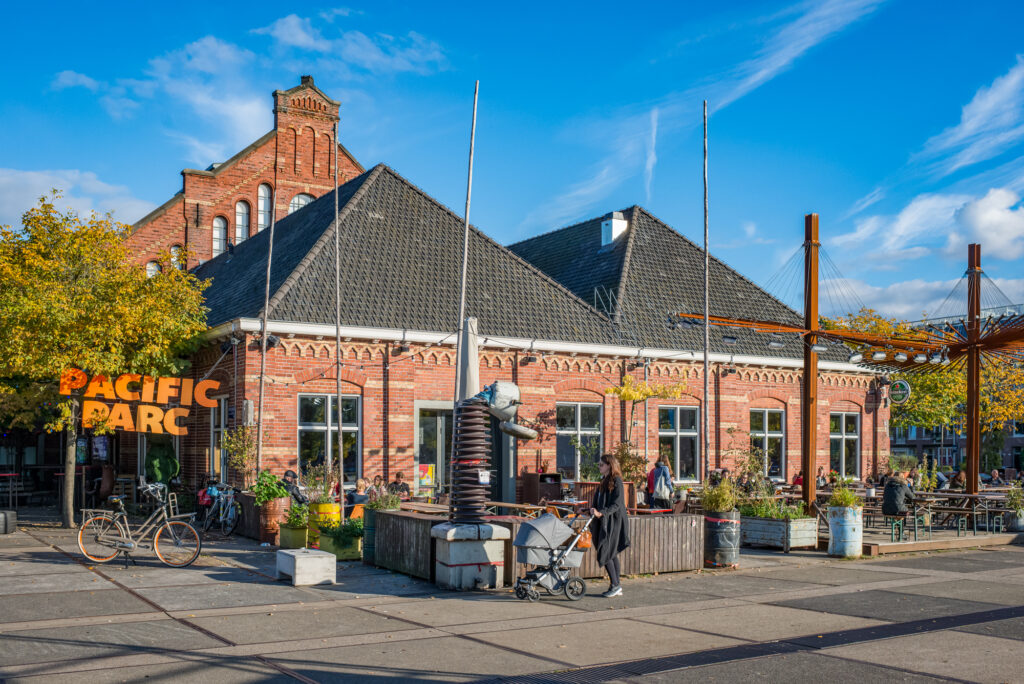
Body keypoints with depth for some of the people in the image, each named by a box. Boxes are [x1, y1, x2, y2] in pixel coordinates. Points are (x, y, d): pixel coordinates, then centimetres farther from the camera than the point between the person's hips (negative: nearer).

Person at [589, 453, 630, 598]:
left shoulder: (616, 481, -12)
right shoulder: (604, 481, 16)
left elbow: (616, 504, -19)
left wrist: (601, 513, -28)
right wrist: (593, 508, 6)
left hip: (613, 523, -9)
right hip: (604, 522, 9)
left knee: (605, 555, -9)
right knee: (612, 555, 10)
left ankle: (615, 585, -1)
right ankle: (617, 588, 14)